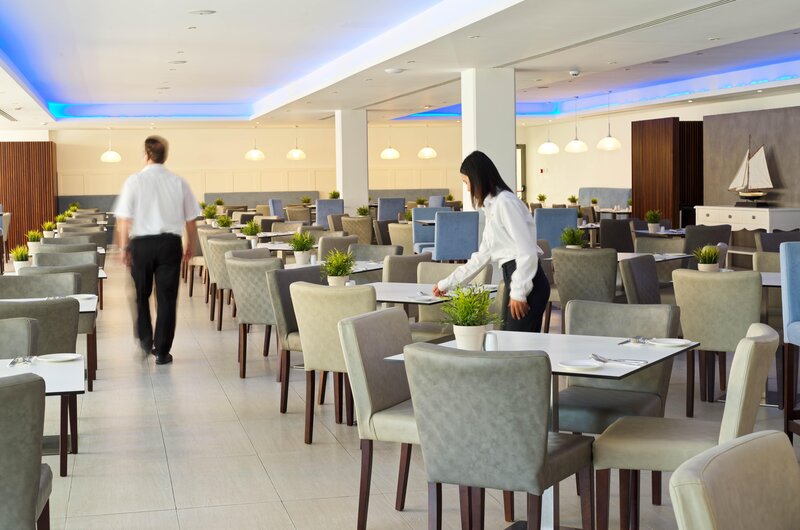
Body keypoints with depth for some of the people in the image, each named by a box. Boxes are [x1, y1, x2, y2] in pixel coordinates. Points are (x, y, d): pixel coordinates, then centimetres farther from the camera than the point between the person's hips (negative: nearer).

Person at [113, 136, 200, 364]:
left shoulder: (134, 181, -5)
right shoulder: (178, 182, 1)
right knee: (167, 297, 5)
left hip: (142, 243, -1)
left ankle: (145, 340, 27)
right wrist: (190, 246, 20)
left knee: (141, 294, 20)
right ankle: (162, 351, 6)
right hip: (170, 243, 1)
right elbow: (190, 219, 7)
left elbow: (124, 219, -7)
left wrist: (124, 247, 0)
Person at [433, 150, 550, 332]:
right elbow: (482, 256, 26)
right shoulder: (492, 207, 20)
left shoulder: (504, 201, -10)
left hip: (526, 282, -9)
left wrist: (519, 291, -16)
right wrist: (447, 284, 30)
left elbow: (526, 250, -17)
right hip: (515, 279, 9)